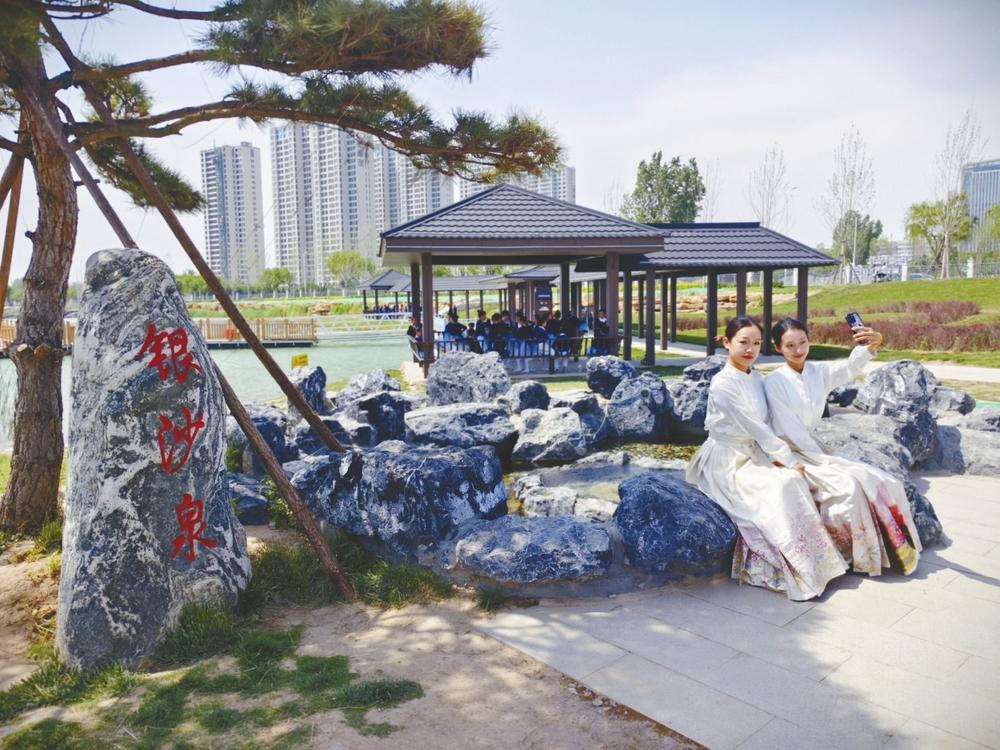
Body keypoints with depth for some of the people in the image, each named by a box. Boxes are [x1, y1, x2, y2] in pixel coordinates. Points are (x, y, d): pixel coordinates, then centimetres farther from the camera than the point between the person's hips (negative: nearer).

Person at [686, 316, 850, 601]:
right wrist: (788, 459, -16)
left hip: (753, 455, 7)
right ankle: (796, 570, -15)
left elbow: (763, 425, 6)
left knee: (795, 479, -15)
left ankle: (812, 561, -8)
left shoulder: (756, 378, 7)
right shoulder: (723, 384, -18)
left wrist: (777, 457, -10)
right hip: (726, 463, -7)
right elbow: (753, 427, -19)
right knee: (782, 484, -25)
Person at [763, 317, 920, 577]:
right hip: (789, 456, -6)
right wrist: (823, 459, -16)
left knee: (879, 482, -8)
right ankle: (855, 556, -7)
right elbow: (789, 430, -15)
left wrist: (871, 345, -41)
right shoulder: (774, 382, -11)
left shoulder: (820, 372, 3)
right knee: (847, 485, -24)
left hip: (813, 450, 6)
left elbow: (850, 368, -20)